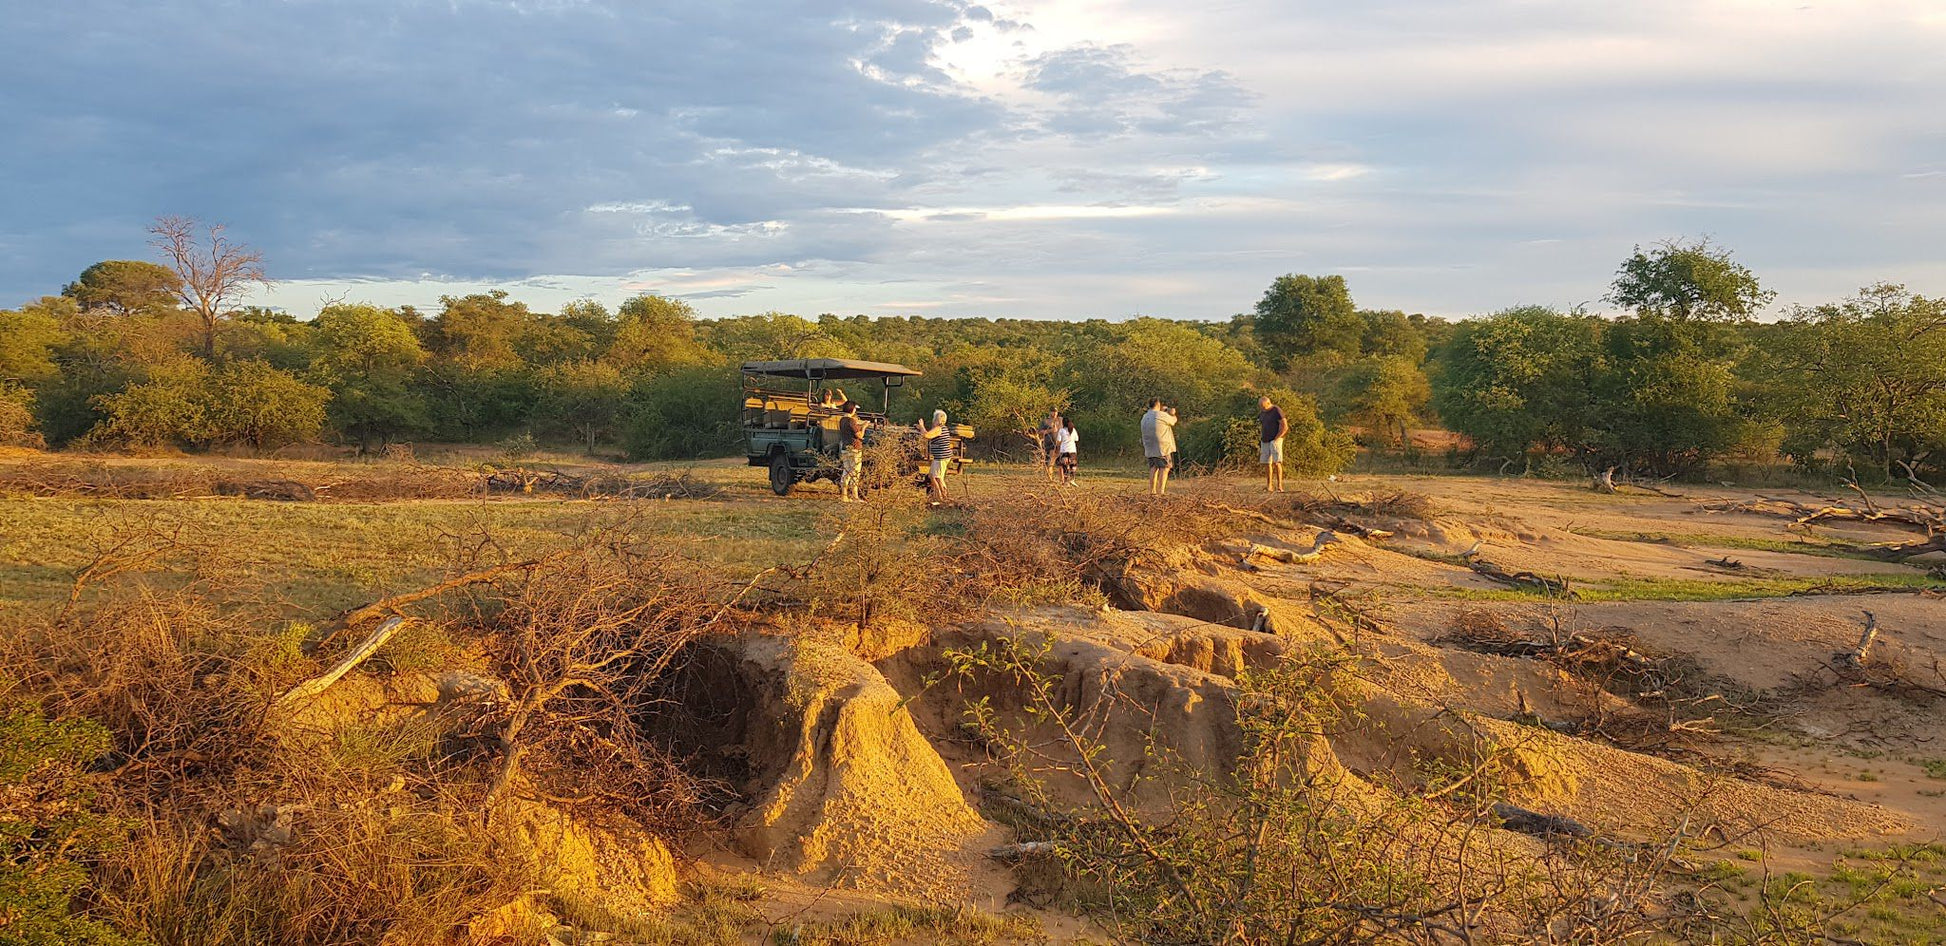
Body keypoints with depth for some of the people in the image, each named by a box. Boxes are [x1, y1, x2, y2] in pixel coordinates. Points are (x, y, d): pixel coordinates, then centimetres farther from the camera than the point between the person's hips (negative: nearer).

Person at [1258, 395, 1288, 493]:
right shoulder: (1262, 412, 11)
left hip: (1275, 440, -7)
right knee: (1267, 463, 4)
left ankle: (1279, 486, -18)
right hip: (1265, 441, 7)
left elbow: (1285, 427, -16)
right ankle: (1269, 486, 9)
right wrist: (1261, 436, 11)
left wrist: (1276, 439, -18)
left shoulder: (1277, 411, -12)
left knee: (1276, 462, -17)